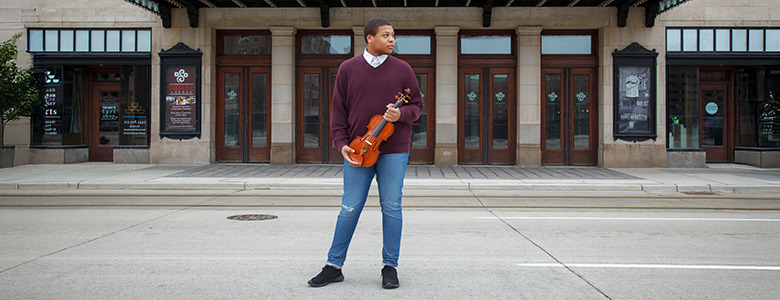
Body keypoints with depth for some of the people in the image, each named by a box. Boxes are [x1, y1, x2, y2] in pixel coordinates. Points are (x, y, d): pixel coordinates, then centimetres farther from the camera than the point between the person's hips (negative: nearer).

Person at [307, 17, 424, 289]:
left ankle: (390, 267, 16)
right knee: (350, 208, 3)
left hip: (394, 149, 0)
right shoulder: (348, 69, 6)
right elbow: (338, 110, 7)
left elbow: (417, 105, 10)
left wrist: (401, 114, -12)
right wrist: (341, 143, -3)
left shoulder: (402, 69, 5)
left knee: (391, 207, 3)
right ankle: (334, 266, 16)